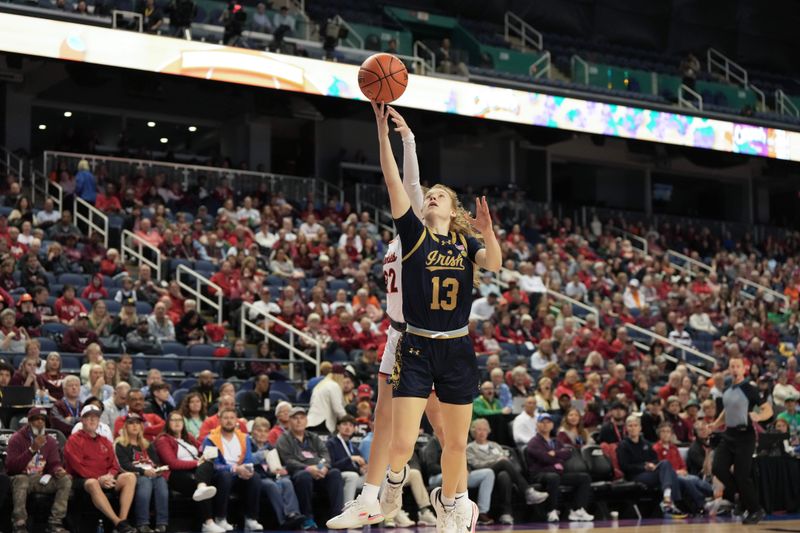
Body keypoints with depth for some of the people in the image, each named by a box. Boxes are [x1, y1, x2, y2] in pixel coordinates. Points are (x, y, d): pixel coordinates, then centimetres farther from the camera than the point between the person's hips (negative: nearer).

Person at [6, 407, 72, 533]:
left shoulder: (50, 441, 10)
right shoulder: (17, 439, -4)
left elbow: (54, 464, 7)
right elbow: (11, 467, -15)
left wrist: (58, 470, -20)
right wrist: (32, 449, -23)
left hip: (41, 480, 4)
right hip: (21, 477, -4)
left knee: (66, 479, -20)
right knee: (21, 480, -40)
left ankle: (55, 523, -23)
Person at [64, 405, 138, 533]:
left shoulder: (105, 441, 23)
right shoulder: (74, 440, 5)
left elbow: (114, 465, 17)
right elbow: (77, 466, -7)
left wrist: (110, 476, -8)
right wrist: (98, 479, -18)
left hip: (105, 478, 5)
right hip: (82, 480, -5)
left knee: (130, 477, -20)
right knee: (92, 483, -41)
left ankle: (123, 520, -33)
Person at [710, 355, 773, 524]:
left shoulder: (750, 389, -9)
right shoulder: (726, 391, 11)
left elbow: (768, 410, -12)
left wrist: (758, 417, -32)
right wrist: (716, 424, 15)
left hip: (745, 436, -6)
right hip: (728, 434, 6)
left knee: (741, 475, -7)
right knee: (718, 468, -9)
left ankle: (756, 511, 9)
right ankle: (740, 496, 14)